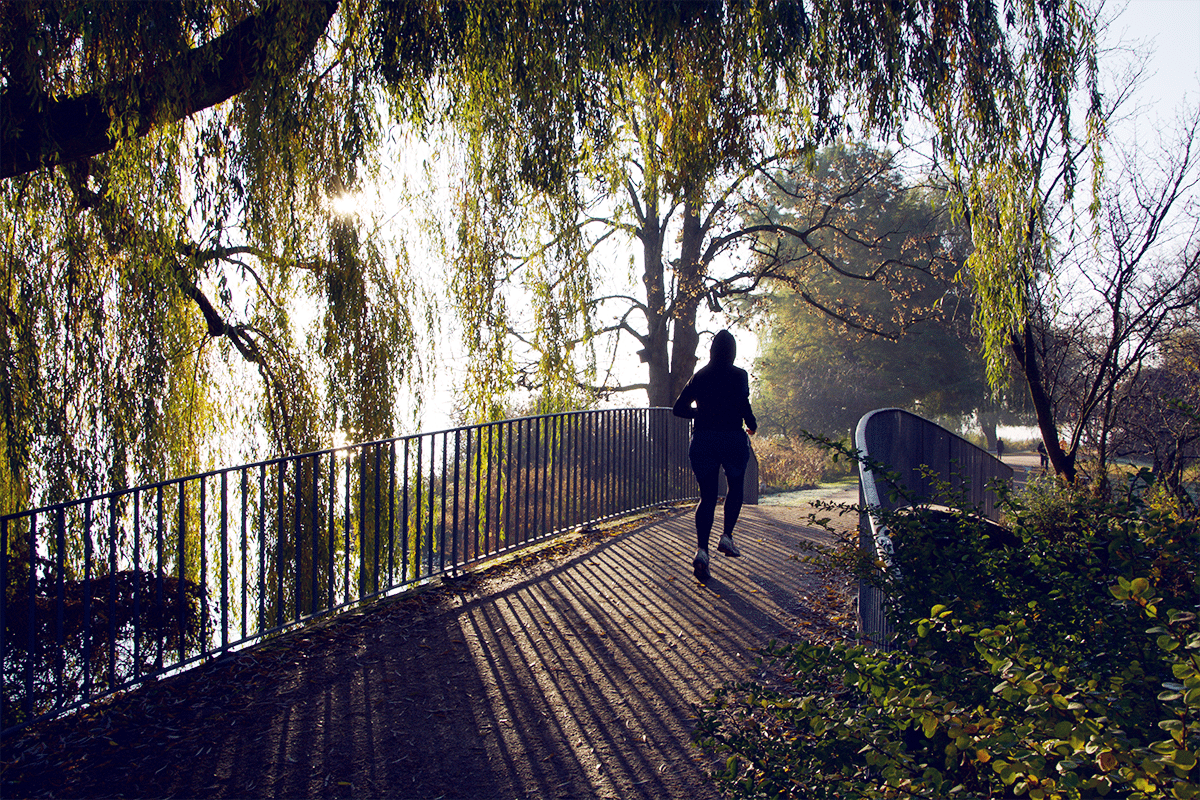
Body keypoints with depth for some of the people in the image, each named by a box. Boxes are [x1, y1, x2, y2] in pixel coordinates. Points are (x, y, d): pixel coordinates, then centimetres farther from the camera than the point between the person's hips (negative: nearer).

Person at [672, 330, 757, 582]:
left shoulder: (699, 376, 9)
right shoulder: (738, 375, -1)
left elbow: (679, 408, 9)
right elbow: (743, 405, -14)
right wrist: (752, 425, 4)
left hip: (702, 440, 2)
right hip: (732, 438, -2)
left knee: (707, 497, 5)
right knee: (736, 487, 23)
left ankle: (701, 549, -12)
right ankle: (727, 536, 12)